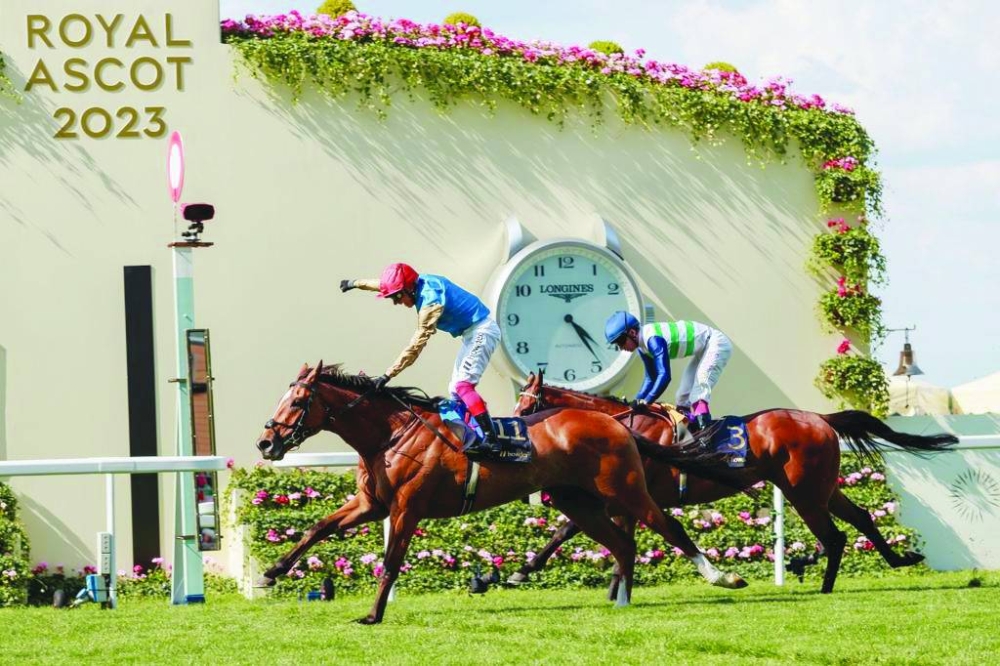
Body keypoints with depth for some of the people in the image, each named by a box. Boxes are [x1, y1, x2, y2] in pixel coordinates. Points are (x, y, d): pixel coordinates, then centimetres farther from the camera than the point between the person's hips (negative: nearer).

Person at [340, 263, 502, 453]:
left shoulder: (429, 300, -26)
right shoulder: (419, 283, 1)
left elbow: (417, 344, -27)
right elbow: (381, 284, 21)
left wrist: (389, 374, -26)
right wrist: (355, 283, 36)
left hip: (481, 331, -10)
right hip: (472, 332, 10)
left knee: (463, 385, -19)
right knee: (456, 388, 10)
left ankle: (491, 439, -26)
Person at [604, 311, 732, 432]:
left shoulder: (654, 340, -31)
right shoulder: (643, 346, 0)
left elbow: (664, 375, -39)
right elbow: (651, 379, 10)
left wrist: (646, 401, -39)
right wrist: (637, 401, -2)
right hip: (703, 350, 10)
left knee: (701, 385, -29)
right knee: (683, 396, 10)